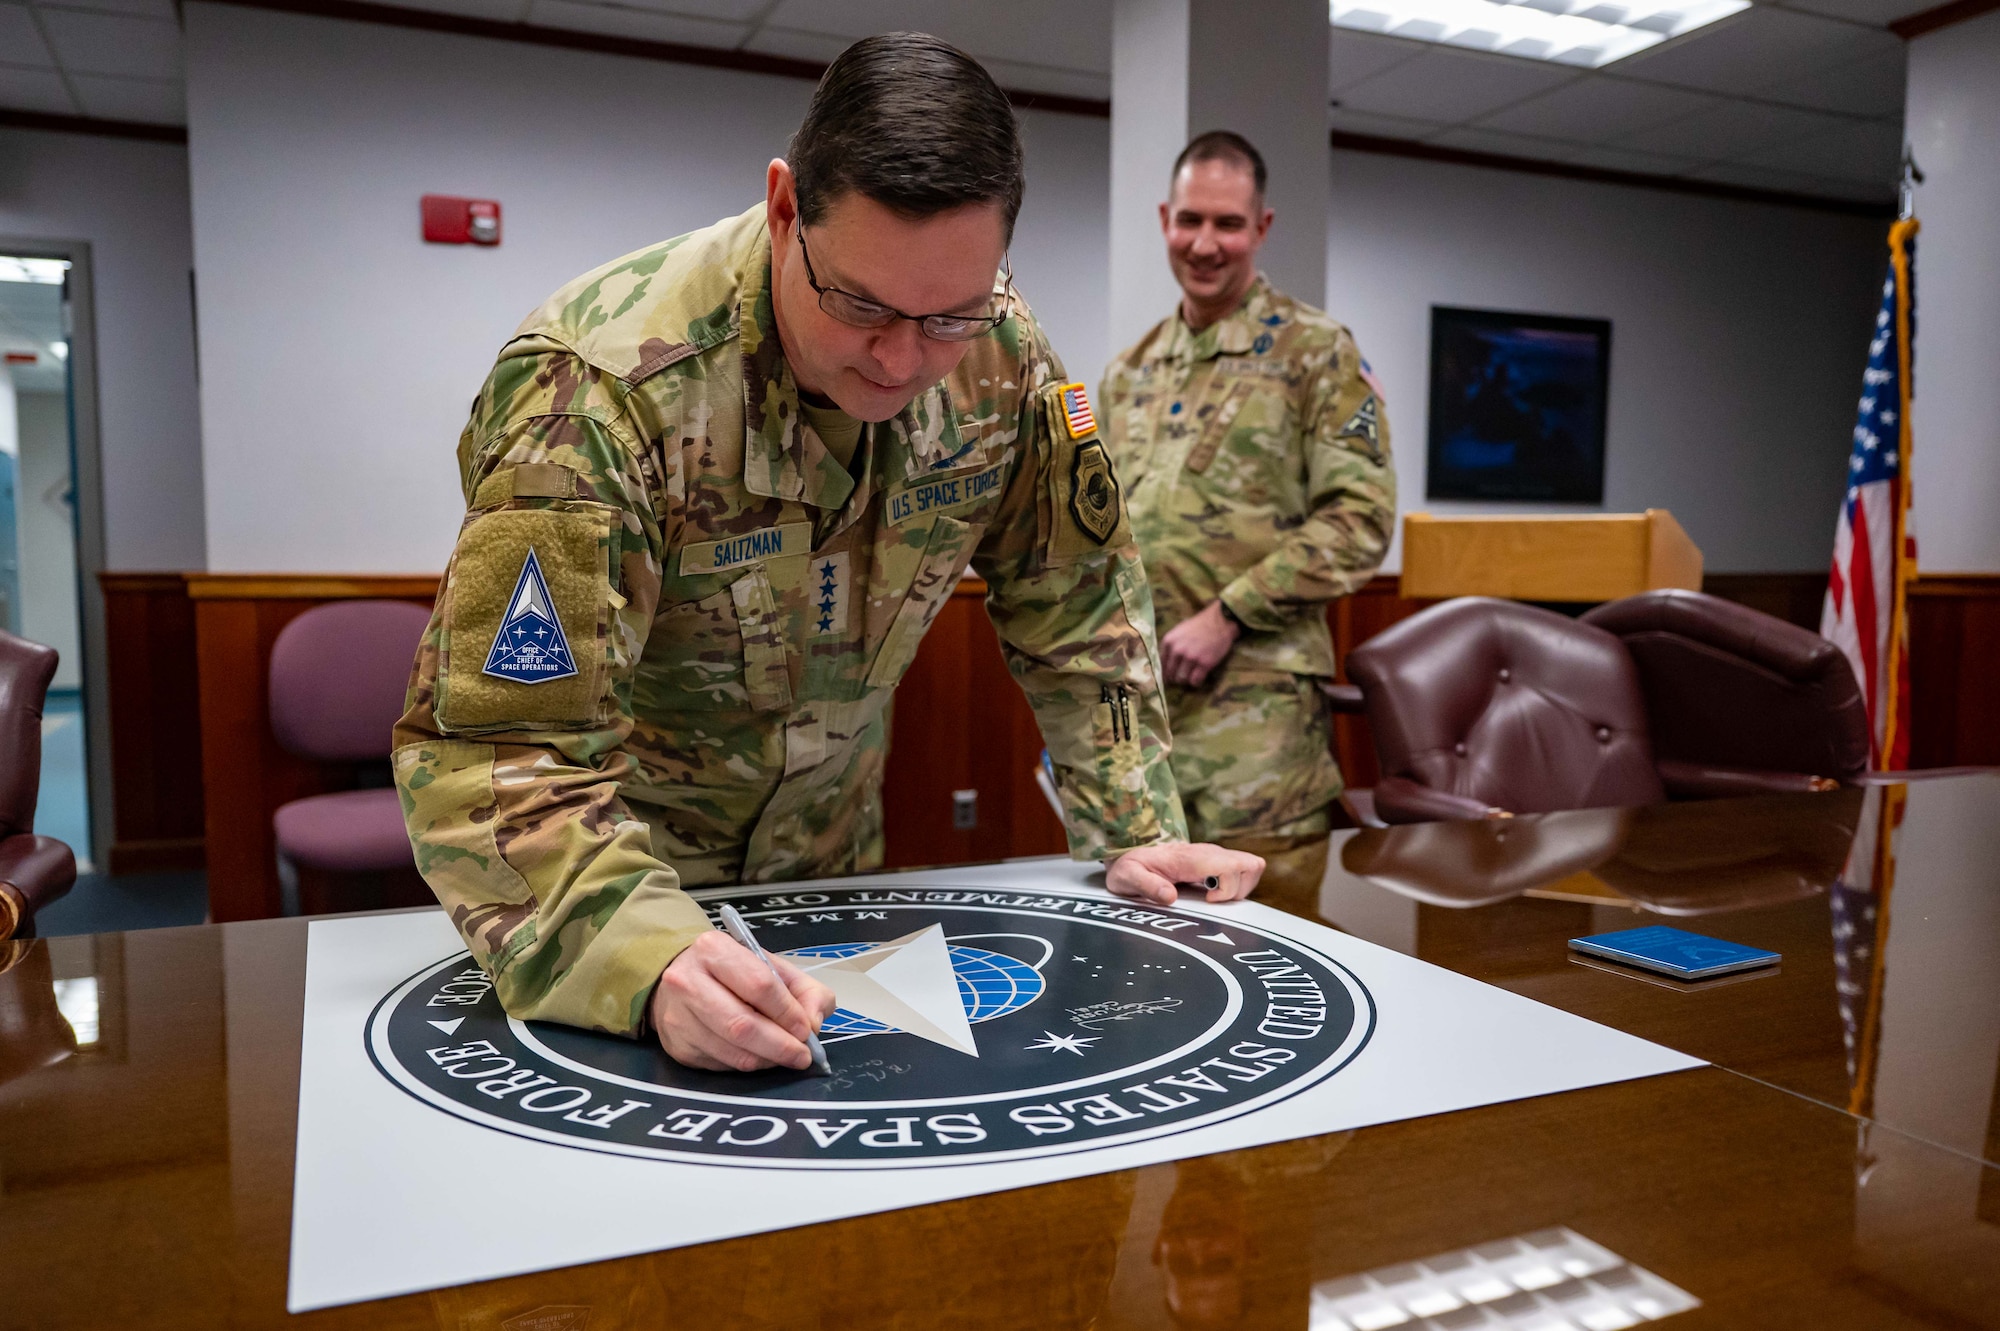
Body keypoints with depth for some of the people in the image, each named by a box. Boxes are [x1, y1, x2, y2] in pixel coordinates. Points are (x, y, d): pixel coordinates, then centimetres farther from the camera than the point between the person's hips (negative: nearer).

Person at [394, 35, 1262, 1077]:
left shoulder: (999, 356, -15)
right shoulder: (596, 385, -31)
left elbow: (1078, 608, -3)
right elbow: (495, 749, -32)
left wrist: (1135, 828, -10)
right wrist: (651, 961, -48)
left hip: (827, 863, 4)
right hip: (605, 875, -3)